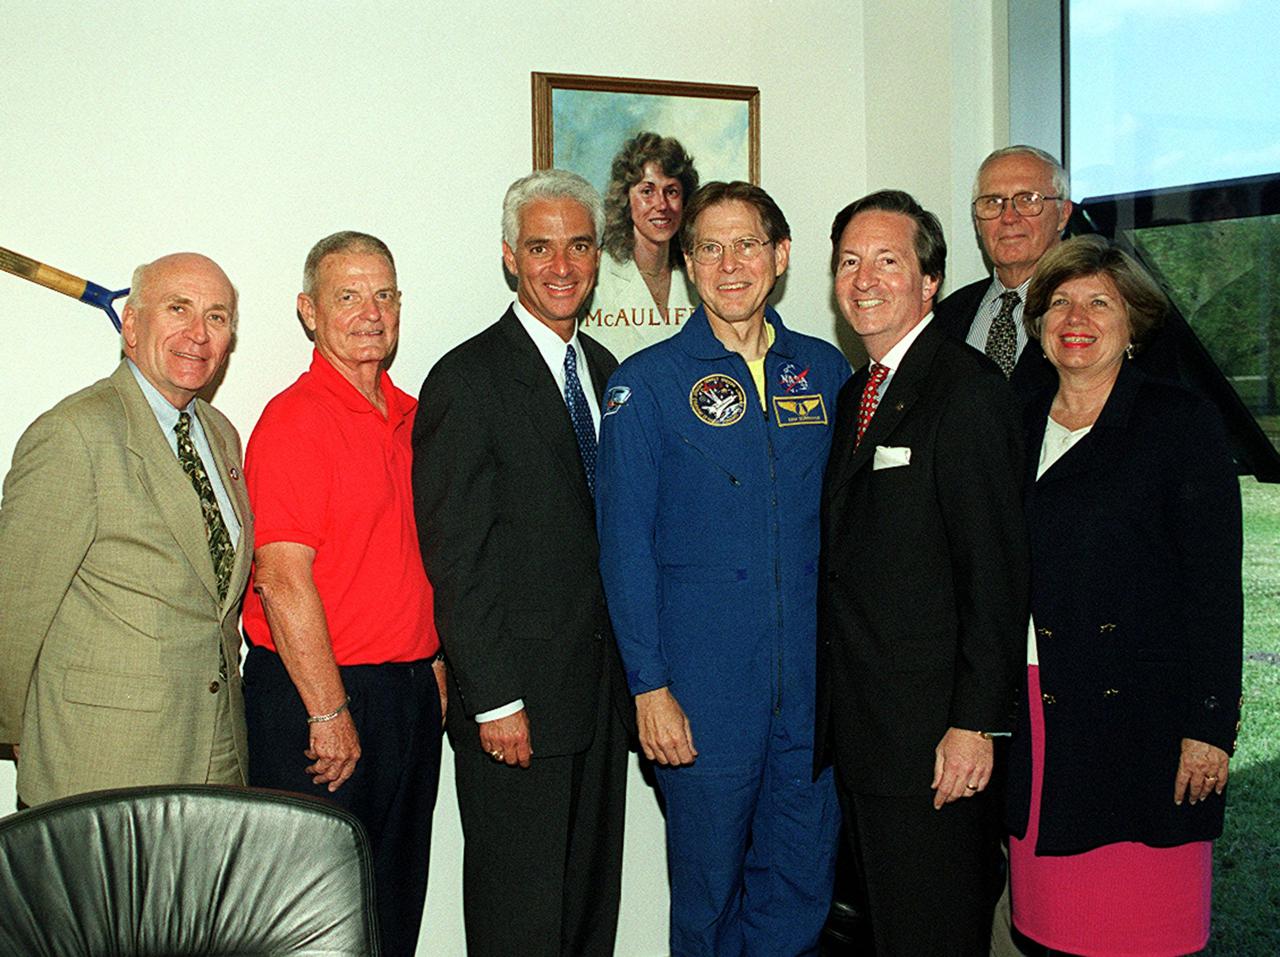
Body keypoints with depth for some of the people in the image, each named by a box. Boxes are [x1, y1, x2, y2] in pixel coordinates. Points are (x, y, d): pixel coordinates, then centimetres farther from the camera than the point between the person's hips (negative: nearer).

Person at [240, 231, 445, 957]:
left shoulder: (412, 417, 11)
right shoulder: (293, 419, -13)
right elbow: (283, 579, -18)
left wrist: (435, 667, 13)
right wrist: (329, 713, -17)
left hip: (411, 688, 7)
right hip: (317, 694, -7)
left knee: (398, 899, 17)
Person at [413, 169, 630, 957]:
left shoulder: (605, 371, 12)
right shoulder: (468, 380, -10)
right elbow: (456, 557, -13)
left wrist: (632, 673, 10)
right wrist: (494, 700, -16)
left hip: (601, 687, 7)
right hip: (518, 697, -6)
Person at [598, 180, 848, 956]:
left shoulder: (825, 371, 7)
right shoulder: (647, 384, -3)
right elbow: (626, 544, -4)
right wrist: (649, 685, -9)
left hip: (814, 686, 3)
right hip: (704, 694, -3)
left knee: (804, 888, 12)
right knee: (709, 893, 10)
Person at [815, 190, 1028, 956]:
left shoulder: (968, 388, -12)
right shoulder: (854, 394, 14)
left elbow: (995, 568, -17)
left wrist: (976, 722, -19)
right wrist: (836, 713, 11)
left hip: (933, 728, -8)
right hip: (861, 729, 8)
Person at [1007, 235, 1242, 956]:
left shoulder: (1181, 421, -3)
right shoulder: (1021, 428, 12)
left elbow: (1216, 584, -7)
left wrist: (1209, 725, -12)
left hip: (1141, 716, -4)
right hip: (1036, 719, 5)